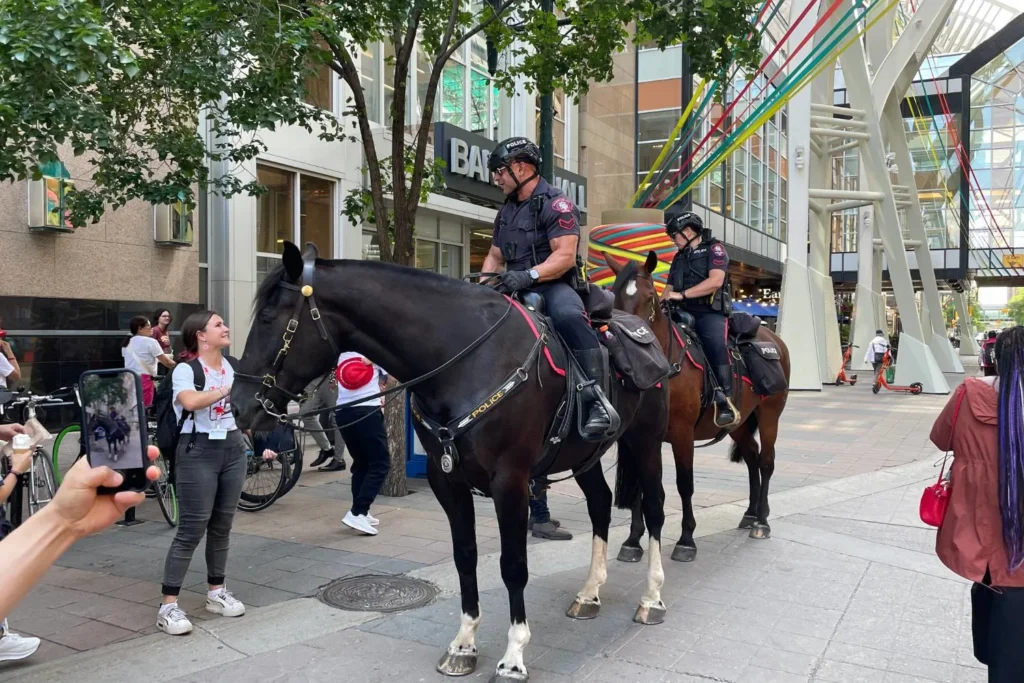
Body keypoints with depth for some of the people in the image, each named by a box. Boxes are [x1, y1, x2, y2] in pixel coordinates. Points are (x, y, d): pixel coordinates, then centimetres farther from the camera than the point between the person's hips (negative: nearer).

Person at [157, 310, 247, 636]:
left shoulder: (234, 366, 8)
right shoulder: (185, 369, -11)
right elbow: (191, 401, -31)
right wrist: (230, 389, -26)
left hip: (233, 447, 6)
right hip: (198, 451, -6)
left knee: (222, 525, 13)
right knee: (191, 529, -7)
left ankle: (216, 592, 26)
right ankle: (168, 606, 1)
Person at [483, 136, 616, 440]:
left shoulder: (555, 203, -7)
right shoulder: (505, 211, 19)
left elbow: (566, 256, -18)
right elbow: (494, 257, 23)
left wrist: (529, 275, -32)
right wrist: (483, 286, 2)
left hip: (555, 286, -9)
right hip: (517, 290, 9)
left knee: (568, 315, -39)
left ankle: (596, 400, -41)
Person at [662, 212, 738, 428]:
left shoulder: (714, 249, 3)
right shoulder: (679, 258, 25)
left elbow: (716, 281, -12)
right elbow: (670, 288, 24)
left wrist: (682, 294, -18)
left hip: (709, 313, -7)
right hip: (683, 314, 8)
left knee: (716, 344, -32)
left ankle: (724, 402, -37)